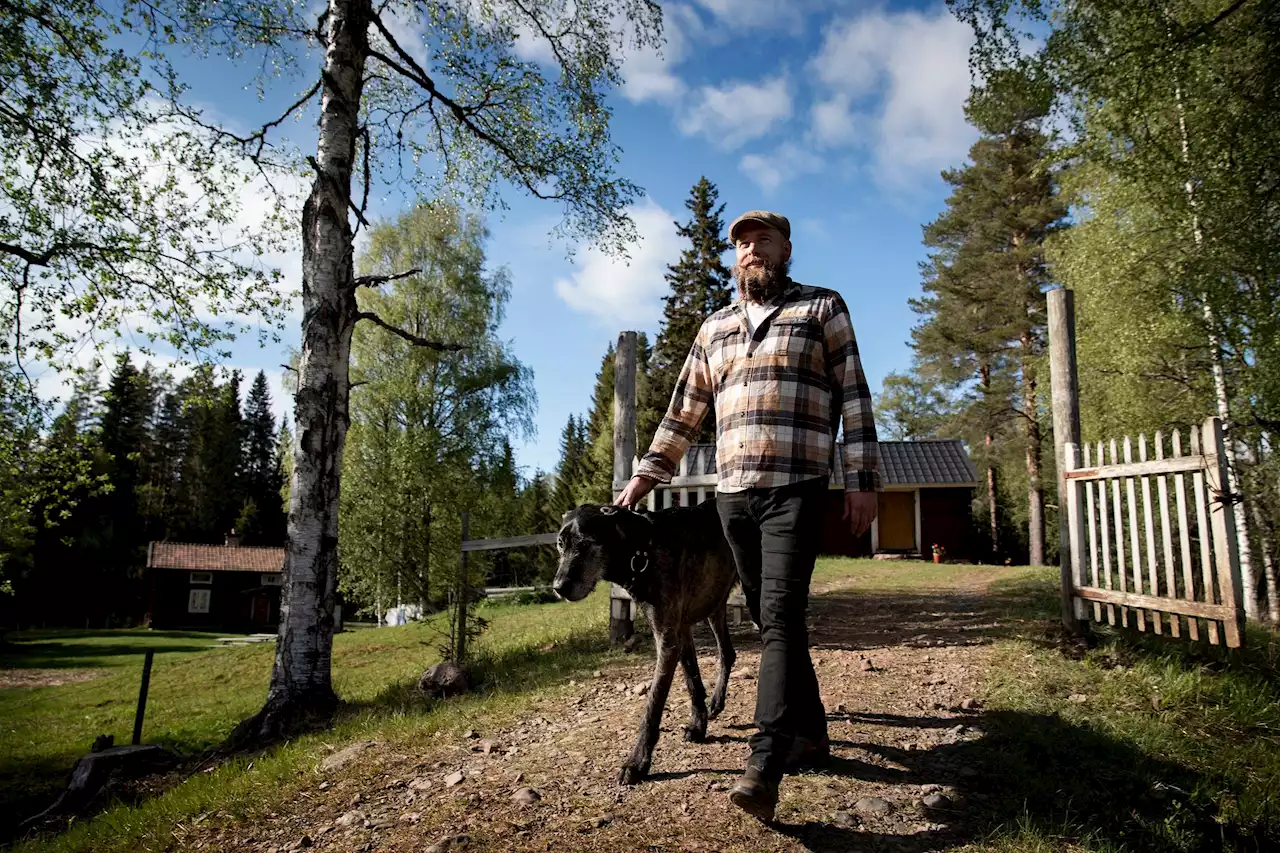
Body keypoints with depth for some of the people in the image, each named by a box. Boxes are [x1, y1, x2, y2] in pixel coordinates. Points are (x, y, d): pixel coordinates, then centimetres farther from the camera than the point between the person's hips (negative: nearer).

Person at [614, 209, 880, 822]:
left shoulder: (823, 308, 7)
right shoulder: (715, 327, 19)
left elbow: (854, 397, 1)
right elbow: (684, 411, 21)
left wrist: (862, 480, -6)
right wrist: (646, 475, 18)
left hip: (796, 489, -5)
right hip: (732, 494, 5)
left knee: (780, 616, -14)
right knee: (768, 618, 9)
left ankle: (764, 768, -17)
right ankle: (810, 732, 25)